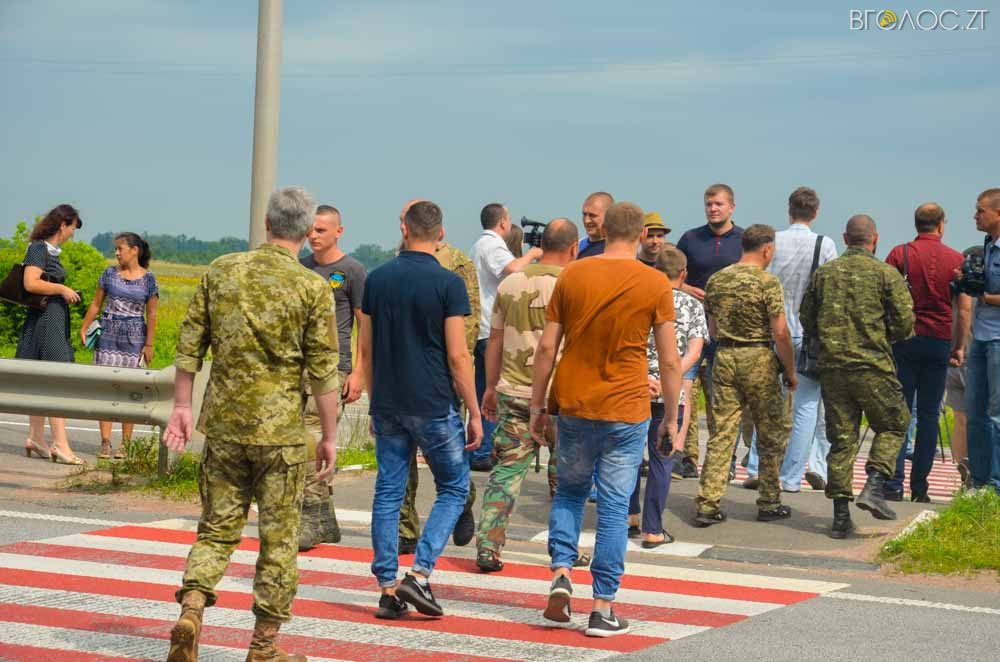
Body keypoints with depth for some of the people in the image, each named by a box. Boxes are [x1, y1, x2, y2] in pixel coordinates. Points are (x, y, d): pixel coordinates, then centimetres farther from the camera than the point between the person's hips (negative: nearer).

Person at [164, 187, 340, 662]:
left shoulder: (220, 271, 2)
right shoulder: (311, 288, -8)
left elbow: (189, 346, 6)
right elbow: (323, 371, -7)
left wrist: (182, 406, 15)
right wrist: (329, 436, 0)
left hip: (223, 425, 3)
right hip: (281, 430, -3)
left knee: (217, 529, 13)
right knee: (278, 540, 7)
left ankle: (191, 610, -8)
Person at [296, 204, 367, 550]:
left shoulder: (352, 271, -2)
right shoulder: (301, 267, 15)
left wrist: (358, 373, -10)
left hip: (331, 366, -6)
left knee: (311, 442, -14)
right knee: (312, 444, 7)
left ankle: (313, 519, -12)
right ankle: (326, 522, 16)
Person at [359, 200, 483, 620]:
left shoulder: (377, 279, 4)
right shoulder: (448, 284, -10)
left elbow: (365, 346, 9)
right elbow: (458, 356, -12)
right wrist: (474, 413, -5)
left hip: (388, 406, 4)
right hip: (434, 406, -4)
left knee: (388, 492, 9)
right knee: (453, 488, 10)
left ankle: (388, 590, 7)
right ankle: (419, 574, -4)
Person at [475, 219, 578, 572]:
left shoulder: (510, 284, 6)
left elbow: (495, 339, 12)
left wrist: (491, 386, 21)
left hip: (513, 391, 3)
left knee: (506, 469, 6)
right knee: (564, 476, 11)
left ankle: (488, 547, -2)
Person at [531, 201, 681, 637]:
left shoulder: (572, 276, 1)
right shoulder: (656, 284, -4)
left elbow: (547, 347, 2)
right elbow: (670, 361, -2)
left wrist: (537, 405, 11)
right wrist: (671, 418, 8)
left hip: (573, 404, 2)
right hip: (625, 410, -2)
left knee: (569, 491, 22)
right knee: (615, 507, 5)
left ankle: (561, 572, 4)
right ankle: (603, 608, 6)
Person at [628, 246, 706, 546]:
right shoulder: (693, 305, 2)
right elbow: (694, 353, -10)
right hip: (671, 394, -1)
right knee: (660, 460, 5)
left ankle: (630, 518, 20)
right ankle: (653, 531, 5)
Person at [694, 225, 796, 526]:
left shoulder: (716, 281, 8)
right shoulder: (767, 282, -10)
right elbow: (780, 333, -13)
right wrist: (790, 371, -3)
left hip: (723, 358, 5)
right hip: (759, 360, -5)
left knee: (721, 434, 5)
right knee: (772, 434, 9)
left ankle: (707, 504, 0)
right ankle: (769, 504, 14)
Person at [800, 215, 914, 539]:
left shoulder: (824, 273, 7)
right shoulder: (886, 274, -4)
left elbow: (807, 321, 11)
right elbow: (905, 323, -6)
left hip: (831, 366, 4)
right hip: (873, 367, -3)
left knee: (840, 439, 7)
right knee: (893, 426, 15)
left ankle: (840, 515, 6)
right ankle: (874, 487, -4)